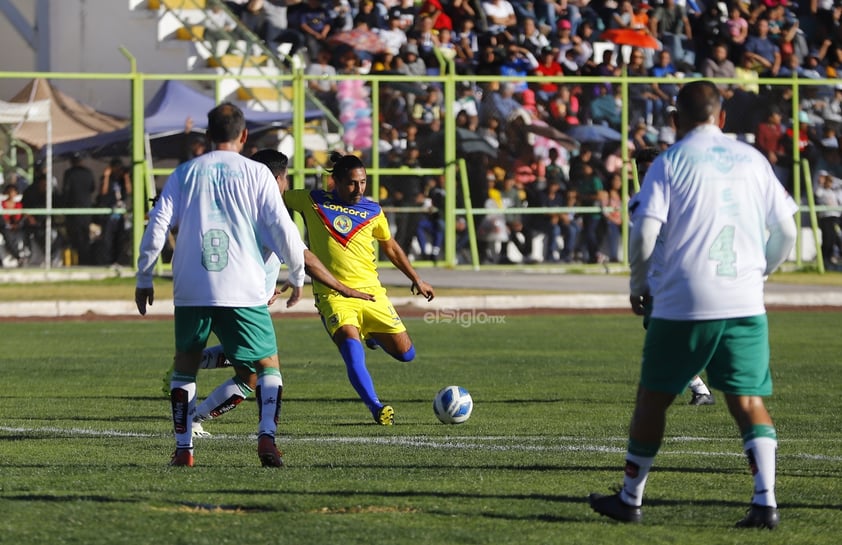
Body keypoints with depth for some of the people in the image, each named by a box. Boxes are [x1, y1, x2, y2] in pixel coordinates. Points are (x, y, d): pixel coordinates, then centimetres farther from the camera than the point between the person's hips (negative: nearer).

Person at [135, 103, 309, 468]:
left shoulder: (184, 174, 8)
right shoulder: (256, 174, 2)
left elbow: (157, 226, 2)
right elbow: (282, 228, -2)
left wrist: (144, 279, 10)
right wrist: (297, 276, 11)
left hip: (191, 290, 2)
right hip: (244, 291, -2)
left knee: (185, 366, 17)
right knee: (268, 366, 9)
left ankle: (183, 448, 10)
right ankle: (267, 435, -12)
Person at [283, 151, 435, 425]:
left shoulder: (372, 210, 8)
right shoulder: (312, 201, 3)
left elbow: (390, 247, 22)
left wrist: (416, 279, 23)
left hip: (371, 291, 3)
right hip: (333, 295, -3)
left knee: (406, 353, 1)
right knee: (352, 348, -29)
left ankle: (373, 335, 34)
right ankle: (376, 408, -28)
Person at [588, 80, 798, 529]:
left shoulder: (671, 161, 0)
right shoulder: (752, 160, 11)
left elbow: (645, 231, -9)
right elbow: (785, 231, 11)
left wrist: (638, 285, 6)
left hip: (682, 303, -3)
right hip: (745, 302, 3)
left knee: (653, 397, 10)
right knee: (748, 401, 2)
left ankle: (629, 499, 19)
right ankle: (765, 500, -14)